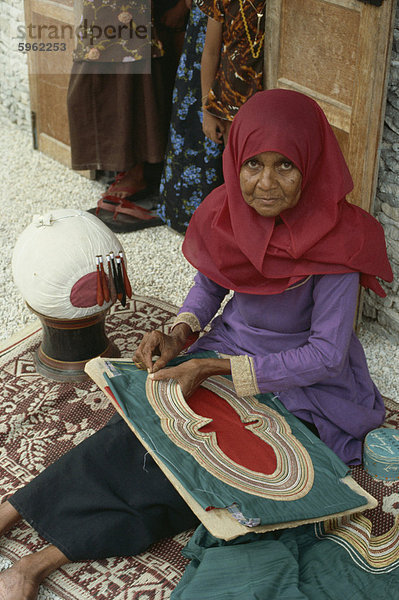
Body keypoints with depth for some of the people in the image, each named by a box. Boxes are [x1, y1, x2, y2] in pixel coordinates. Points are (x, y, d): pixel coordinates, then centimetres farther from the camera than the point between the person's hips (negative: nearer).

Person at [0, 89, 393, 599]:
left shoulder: (336, 238, -25)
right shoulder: (226, 213, -10)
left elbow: (327, 355, -24)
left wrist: (213, 369, -29)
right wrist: (179, 336, -13)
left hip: (302, 380, -4)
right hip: (230, 344, 5)